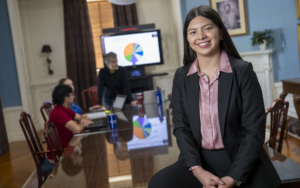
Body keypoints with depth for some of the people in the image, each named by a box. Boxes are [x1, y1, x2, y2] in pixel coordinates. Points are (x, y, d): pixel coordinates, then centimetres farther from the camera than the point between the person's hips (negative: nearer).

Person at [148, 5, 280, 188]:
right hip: (199, 160, 2)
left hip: (241, 162, -2)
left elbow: (254, 130, -8)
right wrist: (197, 170, -12)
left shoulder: (243, 71, -6)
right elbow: (181, 127, 2)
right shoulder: (181, 76, 4)